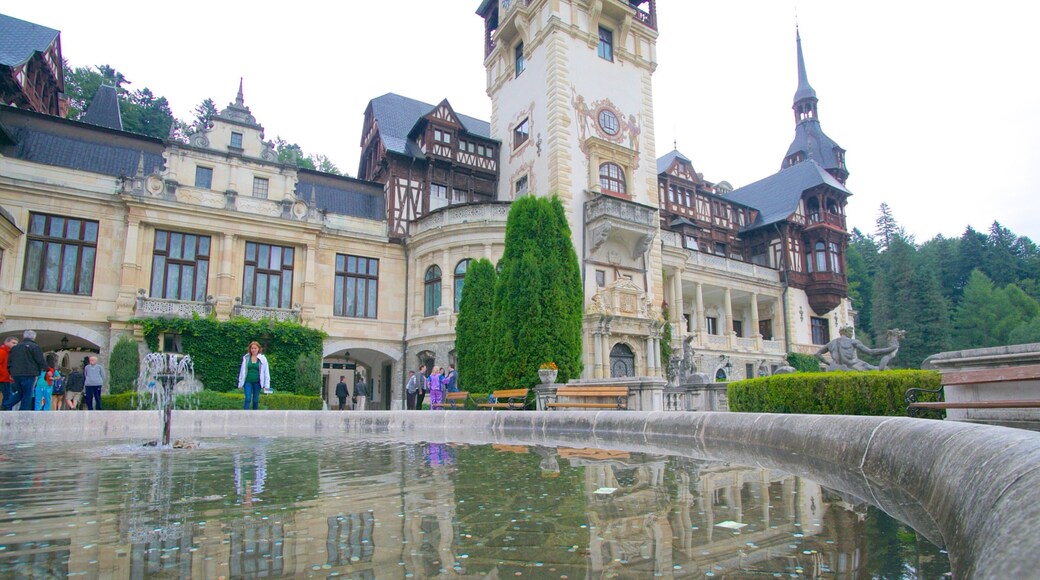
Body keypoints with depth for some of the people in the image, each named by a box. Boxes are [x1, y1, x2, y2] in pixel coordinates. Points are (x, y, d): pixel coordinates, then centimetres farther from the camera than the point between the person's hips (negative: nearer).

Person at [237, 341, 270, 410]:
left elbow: (266, 372, 0)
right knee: (248, 399, -10)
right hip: (248, 382, 0)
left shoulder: (262, 359, -2)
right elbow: (242, 370, 9)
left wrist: (266, 385, -4)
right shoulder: (246, 358, 1)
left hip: (257, 382, 0)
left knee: (256, 400, 8)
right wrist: (240, 383, 8)